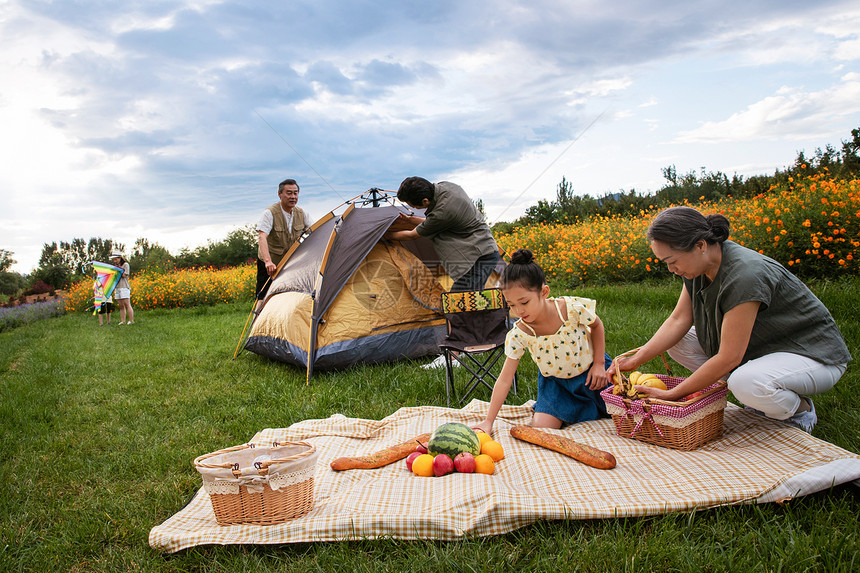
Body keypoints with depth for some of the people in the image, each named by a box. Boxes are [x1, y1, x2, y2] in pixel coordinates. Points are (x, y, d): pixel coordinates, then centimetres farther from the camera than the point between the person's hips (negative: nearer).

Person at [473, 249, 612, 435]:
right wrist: (488, 421, -26)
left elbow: (596, 326, -4)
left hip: (590, 371, 0)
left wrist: (599, 364, -9)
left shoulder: (573, 308, -29)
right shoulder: (519, 335, -26)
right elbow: (504, 380, -22)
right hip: (555, 383, 1)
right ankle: (565, 413, 19)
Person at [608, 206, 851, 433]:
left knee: (745, 382, -39)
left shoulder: (744, 274, -33)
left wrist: (672, 394, -26)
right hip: (756, 348, 8)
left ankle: (801, 409, -3)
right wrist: (636, 360, -19)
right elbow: (679, 320, -7)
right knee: (674, 340, -3)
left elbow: (729, 358, -31)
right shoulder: (699, 265, -8)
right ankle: (758, 403, 5)